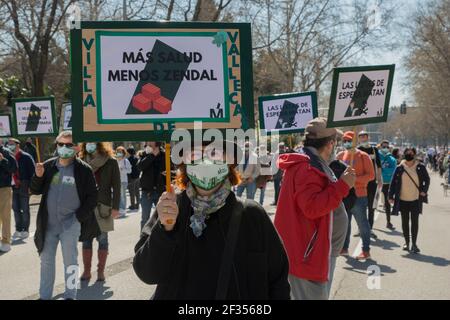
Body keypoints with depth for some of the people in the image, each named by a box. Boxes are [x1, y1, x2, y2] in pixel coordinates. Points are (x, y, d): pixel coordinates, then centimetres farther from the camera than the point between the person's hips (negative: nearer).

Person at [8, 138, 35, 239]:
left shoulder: (26, 157, -7)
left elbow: (32, 171, -9)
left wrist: (30, 186, -15)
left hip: (24, 187, -5)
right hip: (13, 187, 6)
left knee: (25, 209, 1)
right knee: (16, 209, 10)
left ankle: (25, 230, 8)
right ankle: (18, 229, 19)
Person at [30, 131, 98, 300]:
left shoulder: (83, 169, -6)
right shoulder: (48, 166, 4)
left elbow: (92, 197, -3)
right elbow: (35, 190, 9)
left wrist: (79, 217, -11)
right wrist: (38, 176, -10)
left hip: (70, 224, -4)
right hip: (48, 224, 4)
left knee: (70, 261, 4)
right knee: (46, 260, 13)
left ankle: (70, 296, 16)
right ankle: (44, 295, 26)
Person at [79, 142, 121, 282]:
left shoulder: (110, 162, -2)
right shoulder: (82, 162, 5)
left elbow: (116, 186, -3)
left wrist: (115, 207, -8)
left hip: (103, 207, -2)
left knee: (102, 239, 4)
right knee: (86, 239, 5)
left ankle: (101, 271, 12)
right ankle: (86, 270, 13)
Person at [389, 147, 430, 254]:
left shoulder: (420, 167, -3)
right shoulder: (400, 168, -2)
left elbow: (427, 180, 8)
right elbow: (393, 182, 1)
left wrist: (424, 191, -5)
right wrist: (391, 196, -2)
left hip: (415, 200, -1)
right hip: (403, 200, 1)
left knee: (415, 222, 1)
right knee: (405, 222, 9)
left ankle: (414, 244, 8)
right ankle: (406, 242, 21)